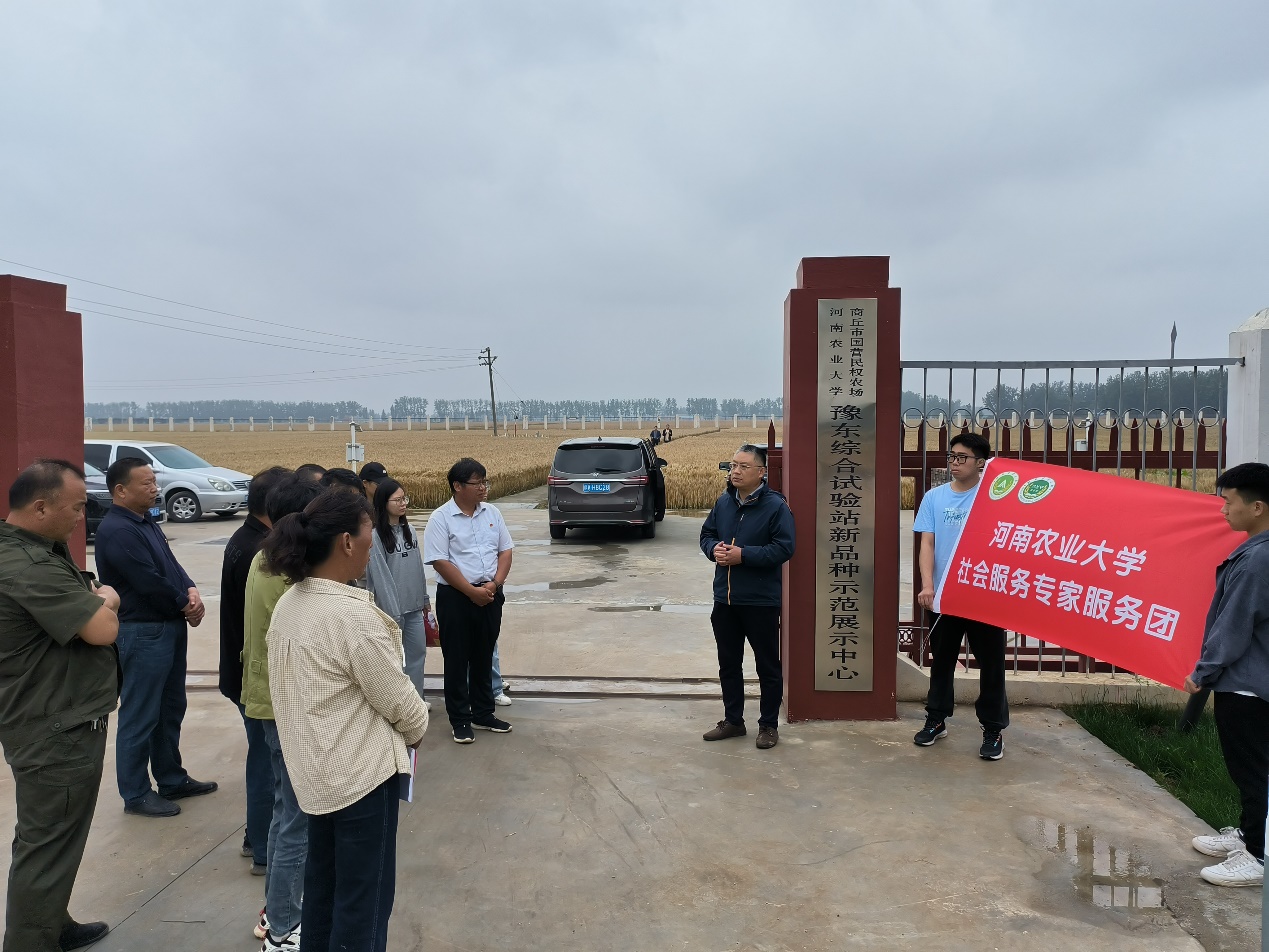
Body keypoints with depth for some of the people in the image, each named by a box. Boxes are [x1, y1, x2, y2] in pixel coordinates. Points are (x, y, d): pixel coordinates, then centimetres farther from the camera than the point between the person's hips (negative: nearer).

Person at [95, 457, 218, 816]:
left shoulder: (145, 522, 12)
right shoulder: (116, 531, -19)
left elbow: (171, 565, 13)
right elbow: (150, 583, -23)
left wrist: (191, 591, -6)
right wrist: (185, 605, -9)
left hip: (169, 627, 10)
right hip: (143, 633, -10)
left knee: (171, 709, 18)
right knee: (140, 716, 1)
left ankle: (172, 779, 30)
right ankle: (136, 794, 13)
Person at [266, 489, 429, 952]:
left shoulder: (289, 604, 1)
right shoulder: (354, 615, -26)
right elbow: (396, 697, -18)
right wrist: (417, 728, 4)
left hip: (316, 766, 9)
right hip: (360, 770, -9)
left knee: (323, 879, 23)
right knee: (363, 894, 6)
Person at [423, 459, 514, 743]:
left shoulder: (492, 513, 6)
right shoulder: (441, 519, -10)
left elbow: (505, 551, 7)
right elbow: (441, 562, -15)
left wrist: (494, 584, -8)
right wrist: (472, 591, -17)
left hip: (490, 595, 5)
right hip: (455, 596, -5)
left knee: (484, 657, 14)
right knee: (457, 660, 4)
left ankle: (483, 714, 27)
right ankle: (460, 720, 15)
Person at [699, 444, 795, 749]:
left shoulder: (776, 506, -13)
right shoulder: (723, 502, 6)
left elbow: (784, 548, -18)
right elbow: (706, 534, 15)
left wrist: (743, 555, -23)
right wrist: (714, 549, -8)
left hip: (761, 600, -6)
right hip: (724, 598, 6)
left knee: (768, 666, 7)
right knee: (728, 663, 16)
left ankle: (769, 725, 21)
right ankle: (733, 720, 30)